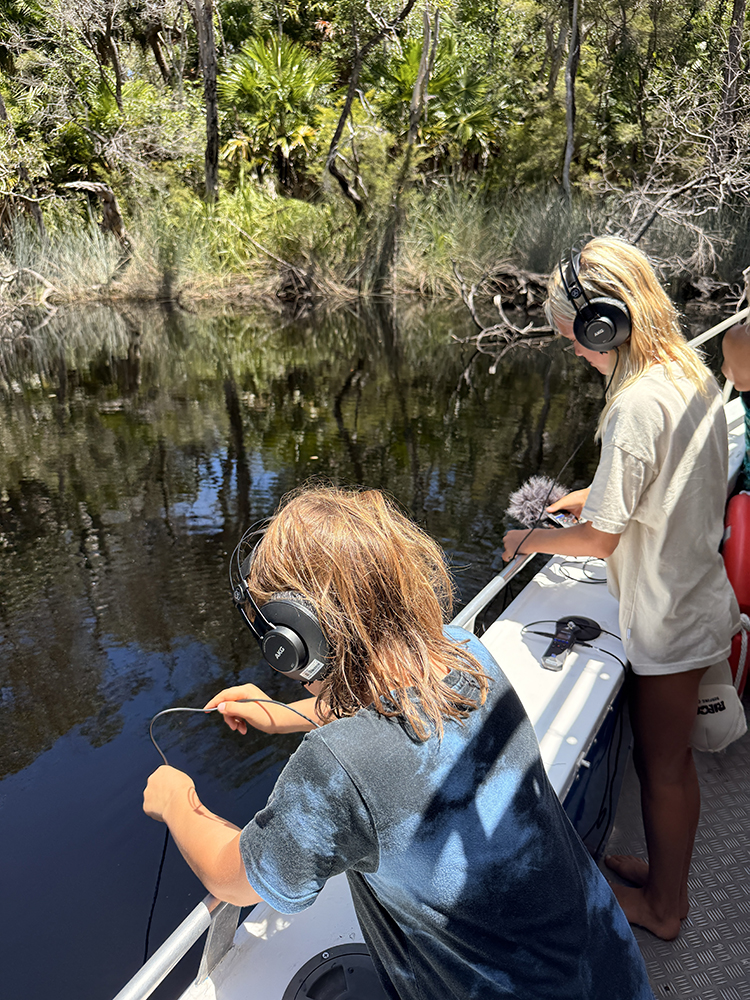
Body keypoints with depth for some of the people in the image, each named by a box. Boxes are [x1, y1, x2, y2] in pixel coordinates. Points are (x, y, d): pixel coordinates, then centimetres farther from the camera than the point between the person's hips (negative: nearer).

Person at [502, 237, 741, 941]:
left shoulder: (637, 405, -27)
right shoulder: (695, 375, 1)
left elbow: (600, 539, -22)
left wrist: (527, 539, -5)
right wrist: (596, 493, 14)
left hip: (669, 623, -9)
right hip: (702, 600, 9)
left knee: (662, 766, 12)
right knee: (669, 757, 24)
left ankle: (662, 906, 35)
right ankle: (665, 872, 45)